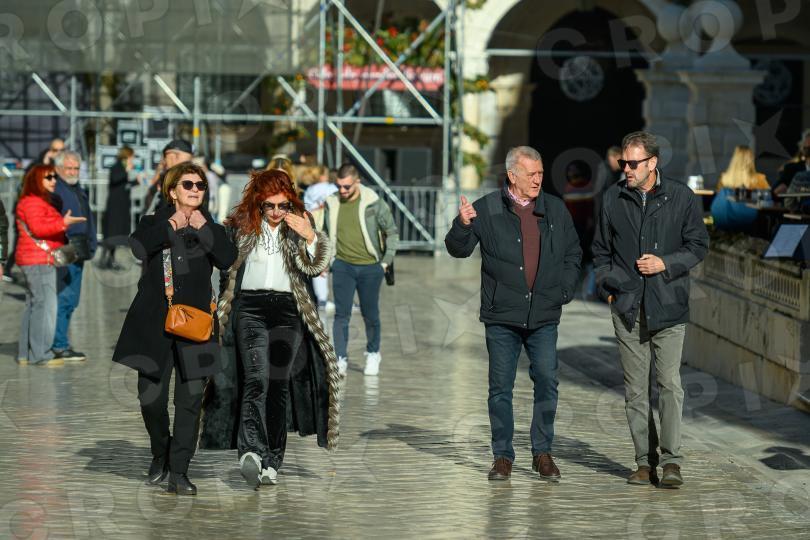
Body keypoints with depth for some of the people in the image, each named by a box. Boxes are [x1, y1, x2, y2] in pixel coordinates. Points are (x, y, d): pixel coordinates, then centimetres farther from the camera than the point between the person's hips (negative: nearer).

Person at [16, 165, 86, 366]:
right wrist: (63, 223, -30)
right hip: (39, 261, -11)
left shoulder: (42, 202, 22)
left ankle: (25, 354, 15)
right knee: (45, 305, -13)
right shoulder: (32, 202, -12)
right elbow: (38, 228, -24)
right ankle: (40, 354, -14)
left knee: (33, 306, 12)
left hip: (39, 261, 11)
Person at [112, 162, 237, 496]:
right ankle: (160, 455, 25)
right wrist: (171, 226, -10)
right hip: (155, 324, 0)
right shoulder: (153, 224, 10)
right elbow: (138, 248, -12)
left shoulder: (211, 230, 12)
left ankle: (179, 472, 2)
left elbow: (228, 259, -9)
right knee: (151, 397, 0)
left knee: (190, 399, -4)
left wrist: (202, 228, -7)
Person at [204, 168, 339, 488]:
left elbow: (315, 267, -3)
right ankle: (251, 451, -34)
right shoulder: (242, 224, 7)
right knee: (257, 377, -19)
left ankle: (271, 461, 7)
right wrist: (224, 304, 9)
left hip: (287, 309, 1)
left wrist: (310, 238, -17)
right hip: (250, 308, -1)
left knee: (280, 383, 1)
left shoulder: (299, 225, 7)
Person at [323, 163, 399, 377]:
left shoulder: (374, 203, -9)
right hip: (342, 266, 2)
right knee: (341, 315, -3)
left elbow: (392, 232, 0)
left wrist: (386, 261, -3)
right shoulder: (331, 203, -2)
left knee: (370, 315, 9)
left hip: (370, 266, -1)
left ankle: (373, 354, 28)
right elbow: (326, 234, 14)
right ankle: (341, 359, 0)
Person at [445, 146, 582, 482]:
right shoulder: (487, 209, -1)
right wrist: (462, 225, -20)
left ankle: (542, 452, 11)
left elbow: (573, 253, 18)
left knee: (547, 382, -1)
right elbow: (458, 249, 0)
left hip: (544, 316, 2)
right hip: (502, 316, -2)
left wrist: (565, 290, 7)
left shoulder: (555, 209, 8)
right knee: (500, 387, 3)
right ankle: (502, 456, 11)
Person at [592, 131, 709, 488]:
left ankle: (672, 461, -4)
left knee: (669, 383, -8)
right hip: (627, 307, 3)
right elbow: (601, 250, 16)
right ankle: (645, 461, 10)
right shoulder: (613, 198, 7)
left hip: (668, 306, -2)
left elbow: (698, 245, 4)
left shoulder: (682, 197, 0)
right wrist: (608, 289, 6)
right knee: (635, 388, 4)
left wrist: (665, 264, -10)